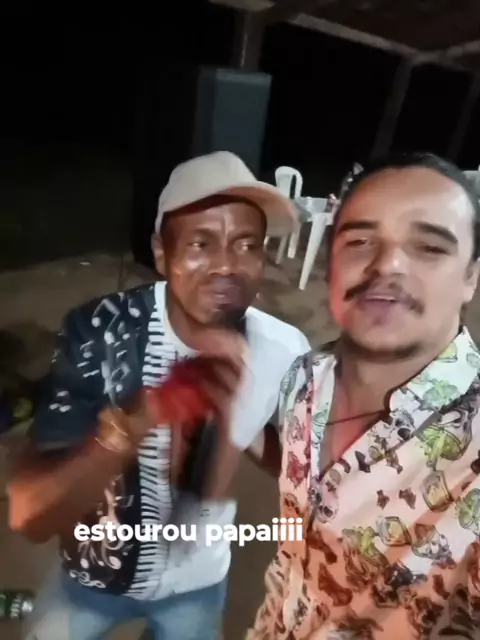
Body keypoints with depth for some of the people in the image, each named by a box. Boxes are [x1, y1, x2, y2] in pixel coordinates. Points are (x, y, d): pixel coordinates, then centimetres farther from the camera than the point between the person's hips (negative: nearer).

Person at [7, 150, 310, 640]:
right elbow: (29, 515, -31)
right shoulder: (98, 330, -28)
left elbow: (217, 489, -14)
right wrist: (136, 418, -48)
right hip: (91, 573, 0)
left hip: (195, 582, 1)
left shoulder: (285, 352, -24)